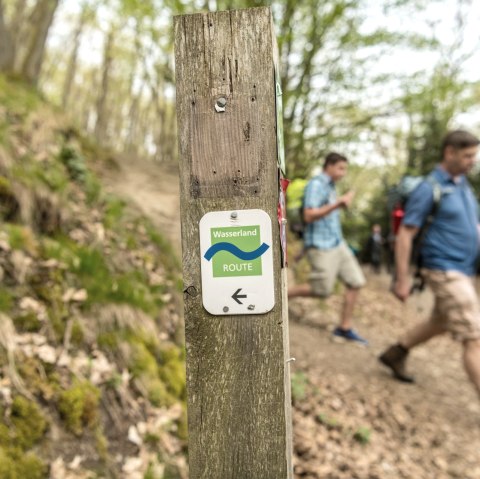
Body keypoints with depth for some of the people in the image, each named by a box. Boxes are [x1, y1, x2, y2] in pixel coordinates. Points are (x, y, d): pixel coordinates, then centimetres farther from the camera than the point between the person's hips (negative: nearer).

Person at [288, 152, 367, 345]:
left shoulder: (330, 186, 16)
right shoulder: (316, 184, -13)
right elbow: (308, 216, -24)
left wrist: (343, 202, 14)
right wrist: (337, 204, -26)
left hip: (336, 243, 9)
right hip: (321, 245, -9)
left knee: (356, 281, 3)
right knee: (321, 291, -3)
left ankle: (344, 328, 13)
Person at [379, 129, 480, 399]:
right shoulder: (428, 189, -14)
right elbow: (405, 235, -15)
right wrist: (403, 279, -15)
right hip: (444, 272, -9)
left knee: (441, 324, 24)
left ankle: (395, 355, 41)